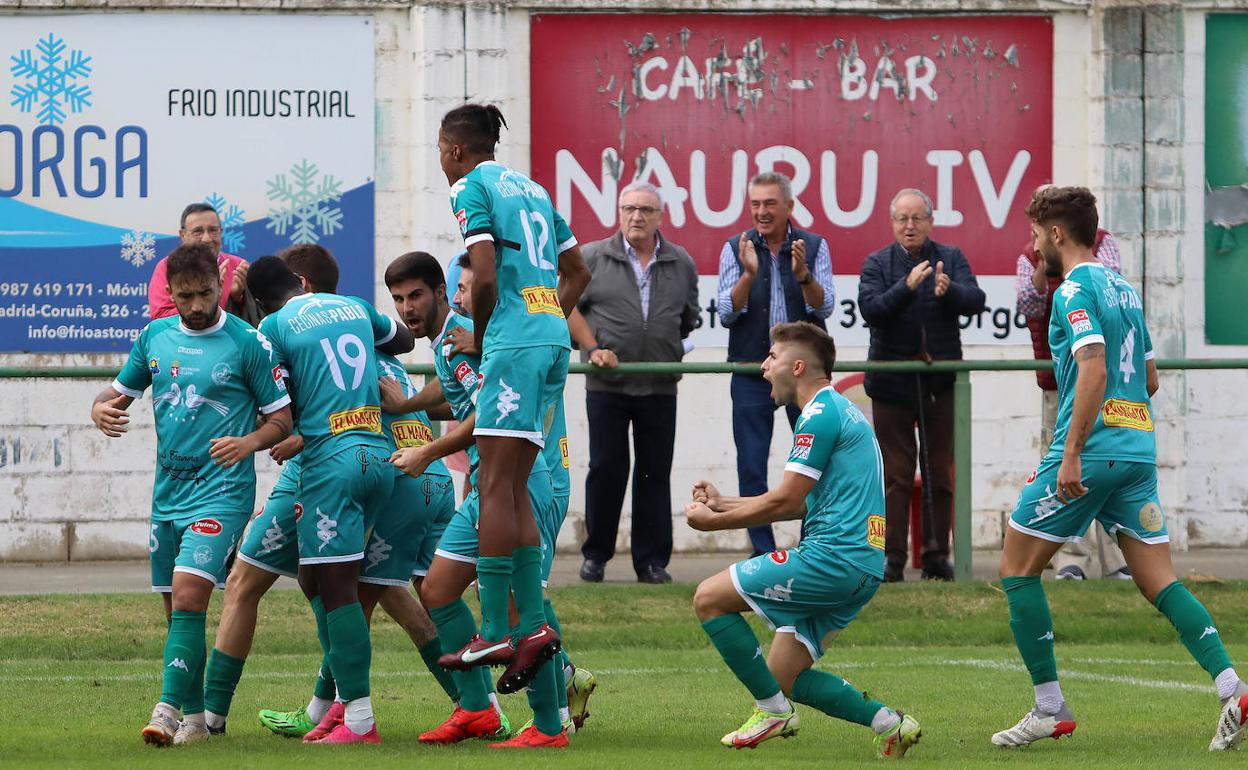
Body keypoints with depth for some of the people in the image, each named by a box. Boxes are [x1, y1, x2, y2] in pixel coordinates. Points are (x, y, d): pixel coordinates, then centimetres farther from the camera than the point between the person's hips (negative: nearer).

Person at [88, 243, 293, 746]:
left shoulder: (248, 343, -6)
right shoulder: (154, 337, 8)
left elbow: (283, 419, -2)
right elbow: (120, 392, 20)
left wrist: (249, 442, -21)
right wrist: (101, 409, -4)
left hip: (222, 490, -6)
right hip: (168, 490, 6)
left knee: (188, 594, -20)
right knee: (176, 608, 8)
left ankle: (170, 710, -22)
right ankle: (194, 718, 17)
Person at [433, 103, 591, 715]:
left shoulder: (472, 187, -2)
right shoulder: (531, 188, 22)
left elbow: (485, 276, -13)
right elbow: (577, 273, 27)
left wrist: (479, 337, 0)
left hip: (514, 343, -8)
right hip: (553, 341, 8)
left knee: (496, 485, -10)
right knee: (513, 489, 9)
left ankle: (495, 633, -14)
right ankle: (532, 624, 3)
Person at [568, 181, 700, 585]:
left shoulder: (681, 264, 9)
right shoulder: (593, 258, 2)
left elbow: (689, 319, 18)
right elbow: (567, 306, 4)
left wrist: (672, 353, 10)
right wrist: (593, 348, -6)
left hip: (660, 386, 2)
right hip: (606, 385, -2)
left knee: (655, 474, 3)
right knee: (606, 469, 0)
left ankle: (652, 561, 8)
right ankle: (596, 555, 11)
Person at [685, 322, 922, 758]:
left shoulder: (821, 414, -10)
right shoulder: (841, 411, 23)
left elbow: (786, 501, -13)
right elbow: (799, 503, 25)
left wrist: (715, 522, -1)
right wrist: (723, 504, 22)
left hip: (833, 556, -10)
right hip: (862, 565, 10)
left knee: (709, 598, -4)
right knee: (783, 678, 10)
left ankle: (773, 711, -2)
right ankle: (887, 721, 1)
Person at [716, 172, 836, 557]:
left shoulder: (814, 246, 2)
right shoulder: (736, 250, 2)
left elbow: (824, 307, -6)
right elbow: (726, 313, -5)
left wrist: (803, 275, -24)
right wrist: (748, 274, -20)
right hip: (752, 373, 0)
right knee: (751, 467, -1)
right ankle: (763, 552, 6)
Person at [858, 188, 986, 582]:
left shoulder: (951, 258, 7)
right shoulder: (877, 263, 3)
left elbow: (976, 300, -7)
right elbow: (870, 309, -13)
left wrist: (949, 290, -28)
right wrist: (907, 287, -27)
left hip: (941, 382, 1)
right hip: (893, 382, -1)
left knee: (940, 473, 4)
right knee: (895, 475, 0)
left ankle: (937, 556, 9)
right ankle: (893, 558, 1)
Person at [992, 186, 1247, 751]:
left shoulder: (1075, 290, -9)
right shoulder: (1122, 287, 18)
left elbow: (1094, 369, -21)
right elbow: (1149, 378, 24)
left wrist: (1072, 453, -22)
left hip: (1092, 451, -8)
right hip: (1139, 446, 8)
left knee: (1017, 568, 5)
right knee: (1159, 582, 5)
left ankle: (1050, 709, 4)